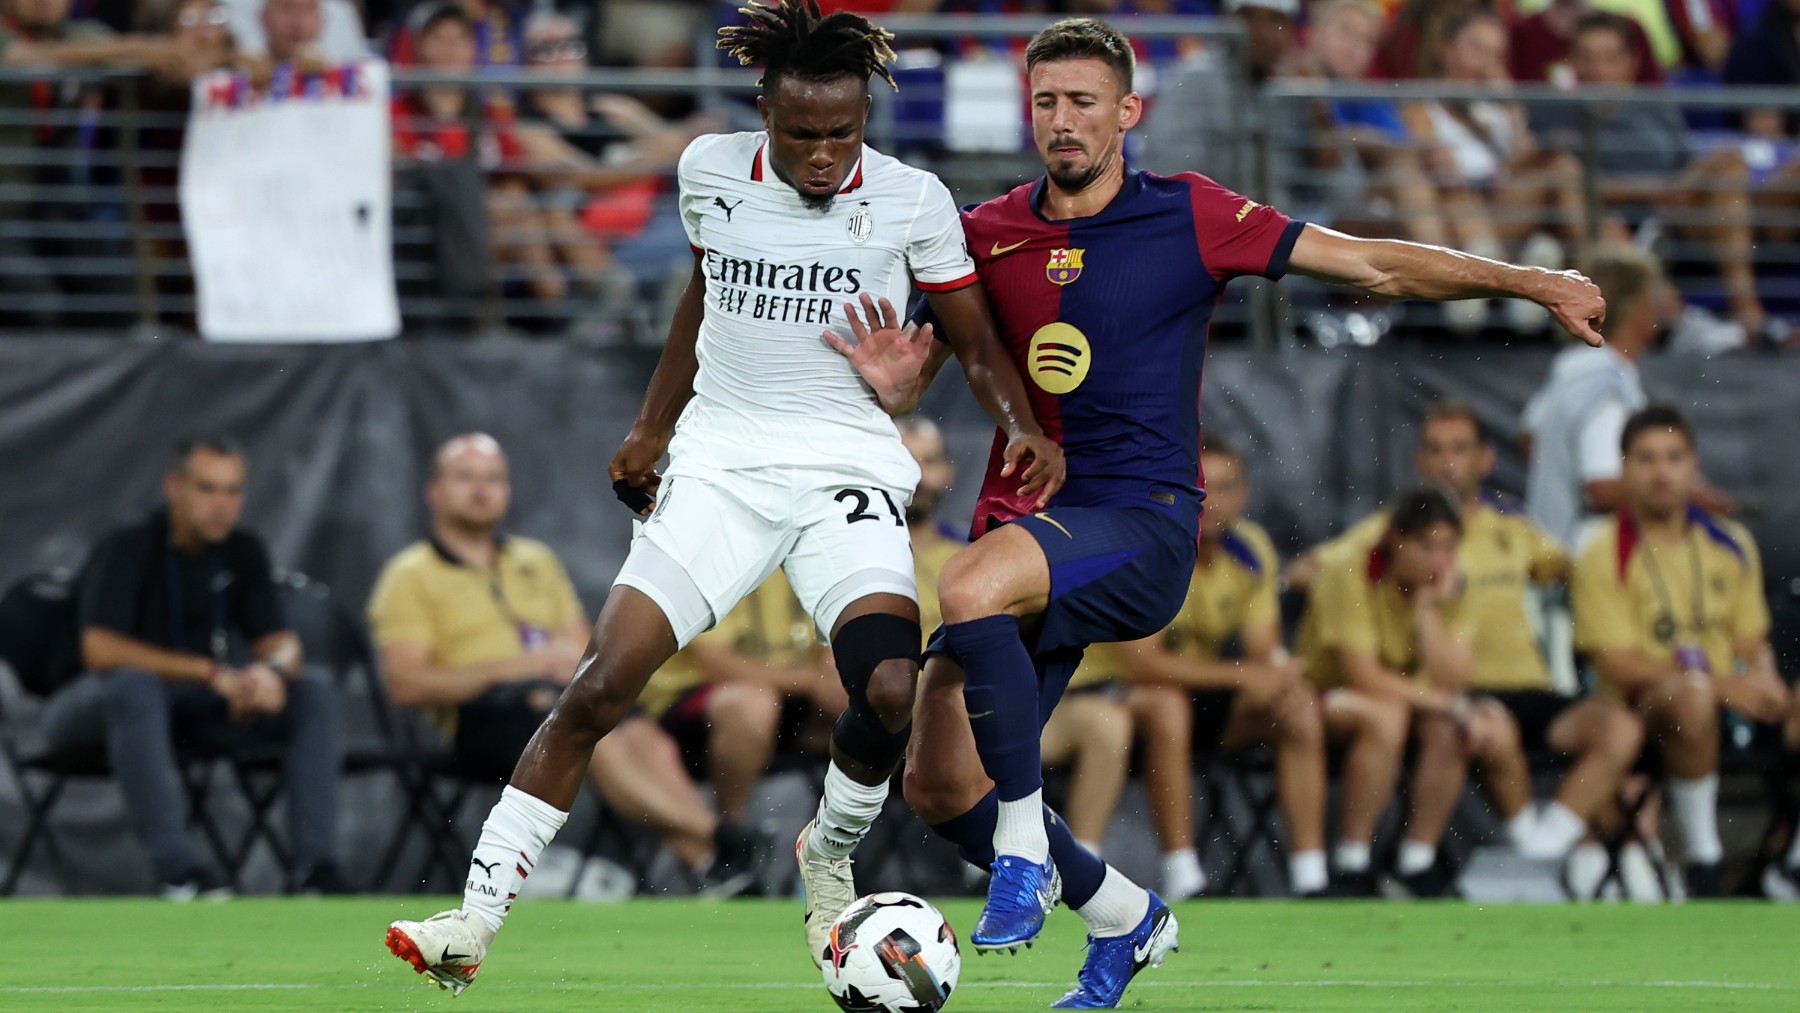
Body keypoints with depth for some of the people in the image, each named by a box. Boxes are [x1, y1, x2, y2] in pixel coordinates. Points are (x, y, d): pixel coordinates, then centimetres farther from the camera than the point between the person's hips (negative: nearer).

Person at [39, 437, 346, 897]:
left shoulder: (243, 552, 4)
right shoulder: (127, 551, -16)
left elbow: (281, 643, 2)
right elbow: (100, 650, -29)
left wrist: (272, 669, -25)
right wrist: (210, 672, -33)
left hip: (193, 707, 6)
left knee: (316, 691, -13)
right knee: (135, 685, -42)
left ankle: (314, 866, -22)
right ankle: (180, 869, -43)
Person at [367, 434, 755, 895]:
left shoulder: (537, 560, 28)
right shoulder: (410, 576, 9)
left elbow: (582, 647, 26)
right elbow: (406, 685, -3)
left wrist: (572, 660, -2)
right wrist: (515, 668, -10)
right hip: (485, 718, -5)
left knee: (645, 737, -31)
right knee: (596, 740, -37)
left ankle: (710, 867, -50)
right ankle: (716, 843, -46)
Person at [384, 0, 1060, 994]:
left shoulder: (911, 201, -4)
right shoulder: (711, 171, 3)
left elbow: (976, 345, 5)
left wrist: (1021, 425, -13)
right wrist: (652, 425, 24)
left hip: (848, 469, -1)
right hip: (720, 460, 1)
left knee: (889, 690, -25)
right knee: (599, 686, -14)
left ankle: (830, 855, 8)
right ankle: (476, 917, -10)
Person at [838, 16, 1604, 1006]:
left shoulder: (1189, 217, -2)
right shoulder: (985, 236, 7)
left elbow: (1374, 264, 1)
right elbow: (913, 374, 13)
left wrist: (1528, 280, -7)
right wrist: (890, 383, -13)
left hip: (1142, 521, -5)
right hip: (1022, 531, 5)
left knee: (969, 589, -36)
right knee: (938, 787, 0)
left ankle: (1024, 850, -22)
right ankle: (1124, 914, 25)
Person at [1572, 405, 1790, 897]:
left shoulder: (1733, 547, 14)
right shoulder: (1605, 556, -2)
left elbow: (1752, 643, 12)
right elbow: (1622, 665, -10)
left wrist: (1765, 682, -13)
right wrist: (1724, 686, -19)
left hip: (1733, 706, 5)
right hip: (1642, 712, -5)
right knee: (1691, 693, -39)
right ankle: (1703, 857, -28)